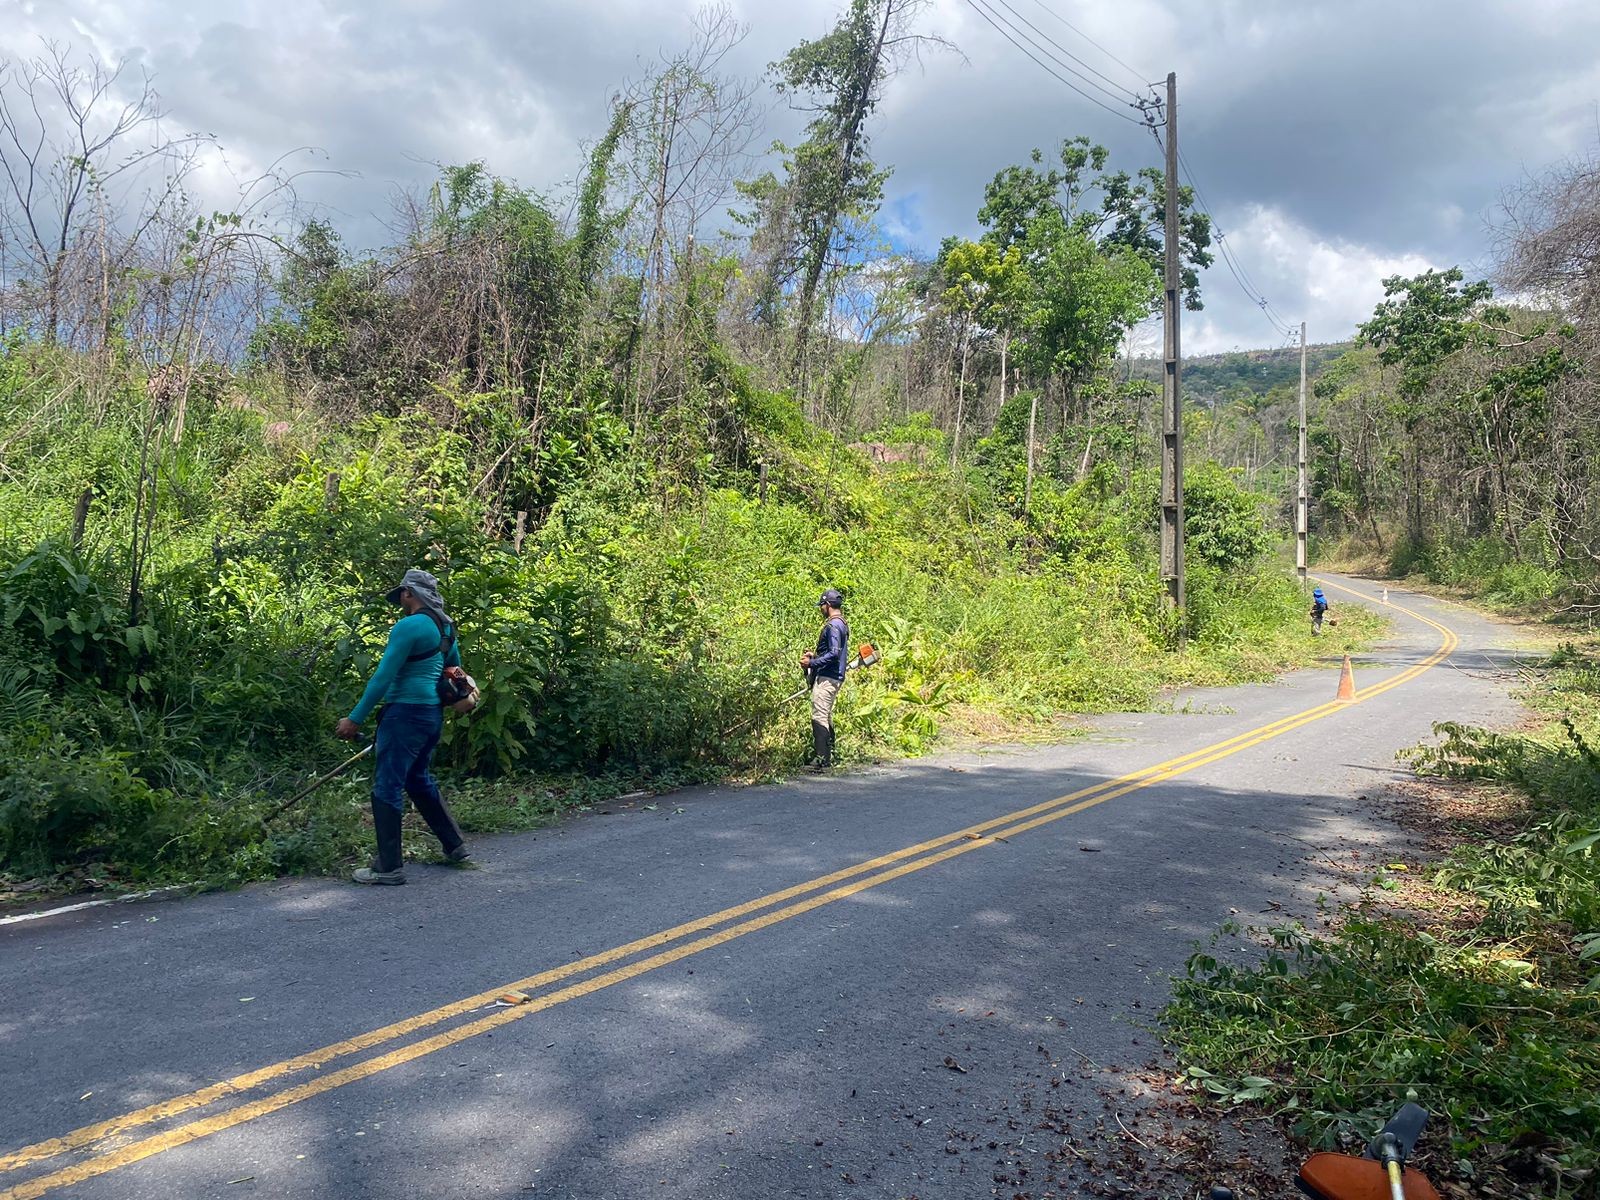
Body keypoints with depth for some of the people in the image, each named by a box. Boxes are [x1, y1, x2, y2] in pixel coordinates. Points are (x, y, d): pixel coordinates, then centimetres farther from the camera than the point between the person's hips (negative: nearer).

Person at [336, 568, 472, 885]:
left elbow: (383, 677, -18)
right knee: (419, 780, 22)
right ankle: (455, 845, 28)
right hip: (433, 713, 9)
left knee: (387, 788, -2)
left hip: (407, 713, -9)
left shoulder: (408, 626, -15)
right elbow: (455, 667, 24)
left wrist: (355, 719, -14)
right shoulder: (444, 626, 11)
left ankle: (389, 867, 1)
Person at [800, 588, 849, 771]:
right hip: (835, 677, 11)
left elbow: (834, 653, -22)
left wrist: (812, 663, -19)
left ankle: (821, 760, -12)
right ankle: (828, 756, 21)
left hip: (826, 678, -11)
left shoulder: (832, 625, -15)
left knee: (819, 718, -10)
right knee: (826, 717, 16)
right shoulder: (842, 624, 17)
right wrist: (815, 655, 19)